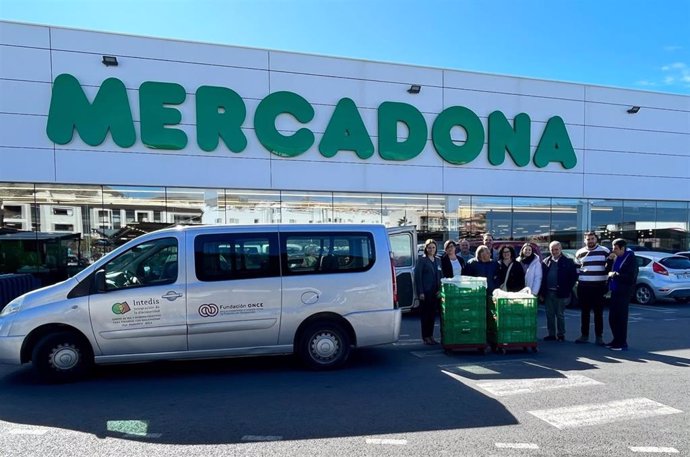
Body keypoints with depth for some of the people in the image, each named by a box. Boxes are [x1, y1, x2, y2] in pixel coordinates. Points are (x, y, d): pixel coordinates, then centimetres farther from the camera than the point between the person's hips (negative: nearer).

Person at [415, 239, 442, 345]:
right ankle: (425, 337, 9)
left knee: (433, 314, 10)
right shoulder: (422, 260, -4)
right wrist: (420, 292, -14)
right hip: (425, 292, -6)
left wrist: (440, 290, 4)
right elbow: (417, 276, -9)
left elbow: (440, 277, 17)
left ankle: (430, 336, 19)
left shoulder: (437, 261, 14)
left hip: (435, 292, 6)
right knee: (425, 314, 1)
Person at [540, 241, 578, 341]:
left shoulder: (568, 262, -2)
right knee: (549, 315, 9)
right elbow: (542, 277, 9)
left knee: (560, 315, 4)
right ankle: (551, 334, 18)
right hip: (548, 293, 4)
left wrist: (567, 290, -8)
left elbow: (574, 277, -4)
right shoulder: (546, 262, 9)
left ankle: (561, 335, 15)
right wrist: (541, 292, 4)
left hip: (560, 293, -4)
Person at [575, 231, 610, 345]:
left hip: (599, 287, -2)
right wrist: (575, 282, 11)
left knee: (598, 313, 2)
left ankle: (599, 336, 10)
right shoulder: (580, 252, 10)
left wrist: (608, 284, 1)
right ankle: (584, 335, 17)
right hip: (583, 287, 2)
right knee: (584, 312, 8)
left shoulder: (604, 251, 2)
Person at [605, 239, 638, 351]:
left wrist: (615, 274, -14)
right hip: (615, 291, 8)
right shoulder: (616, 258, 12)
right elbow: (609, 271, 17)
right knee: (612, 317, 11)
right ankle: (617, 340, 24)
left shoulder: (630, 259, -10)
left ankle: (622, 344, 6)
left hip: (624, 292, -8)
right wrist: (609, 260, 4)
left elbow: (630, 277, -19)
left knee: (621, 318, -3)